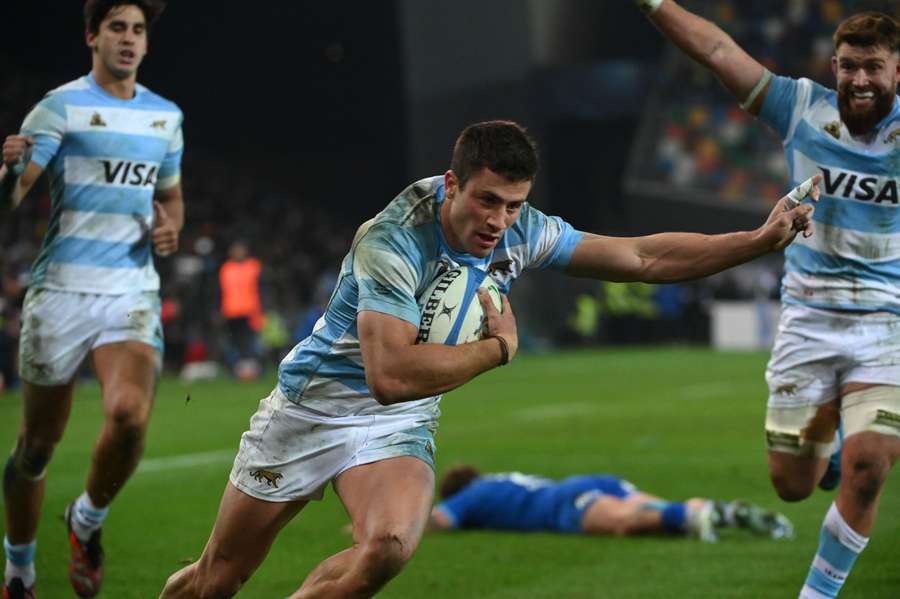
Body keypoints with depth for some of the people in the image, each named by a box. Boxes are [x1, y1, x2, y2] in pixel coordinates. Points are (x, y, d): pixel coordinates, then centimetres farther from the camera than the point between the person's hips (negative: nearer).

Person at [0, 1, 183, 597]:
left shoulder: (166, 116, 12)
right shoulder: (62, 106, -4)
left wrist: (171, 227, 4)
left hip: (133, 291, 3)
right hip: (62, 289, -2)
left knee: (130, 415, -23)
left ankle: (89, 520, 5)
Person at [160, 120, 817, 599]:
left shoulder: (521, 233, -9)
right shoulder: (392, 241, -30)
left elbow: (644, 257, -1)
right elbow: (391, 374, -38)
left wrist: (761, 239, -8)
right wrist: (499, 347, -26)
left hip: (399, 426, 4)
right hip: (313, 405, -4)